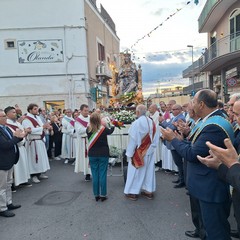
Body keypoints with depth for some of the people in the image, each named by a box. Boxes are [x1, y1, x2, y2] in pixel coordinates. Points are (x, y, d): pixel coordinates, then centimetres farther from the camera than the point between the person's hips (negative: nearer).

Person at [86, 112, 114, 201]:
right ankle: (103, 195, 12)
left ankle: (96, 195, 17)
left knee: (95, 175, 9)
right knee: (102, 174, 5)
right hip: (103, 154, -2)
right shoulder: (104, 129, -12)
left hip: (92, 155, 2)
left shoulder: (88, 130, -10)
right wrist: (113, 125, 32)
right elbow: (110, 131, 11)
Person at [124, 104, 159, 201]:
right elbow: (156, 138, -1)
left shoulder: (136, 123, -19)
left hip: (139, 152, -5)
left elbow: (133, 140, -16)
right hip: (149, 151, 6)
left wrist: (129, 153, -7)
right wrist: (152, 148, 9)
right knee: (149, 170, 15)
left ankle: (133, 192, 18)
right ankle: (149, 191, 25)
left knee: (135, 171, 8)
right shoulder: (152, 122, -3)